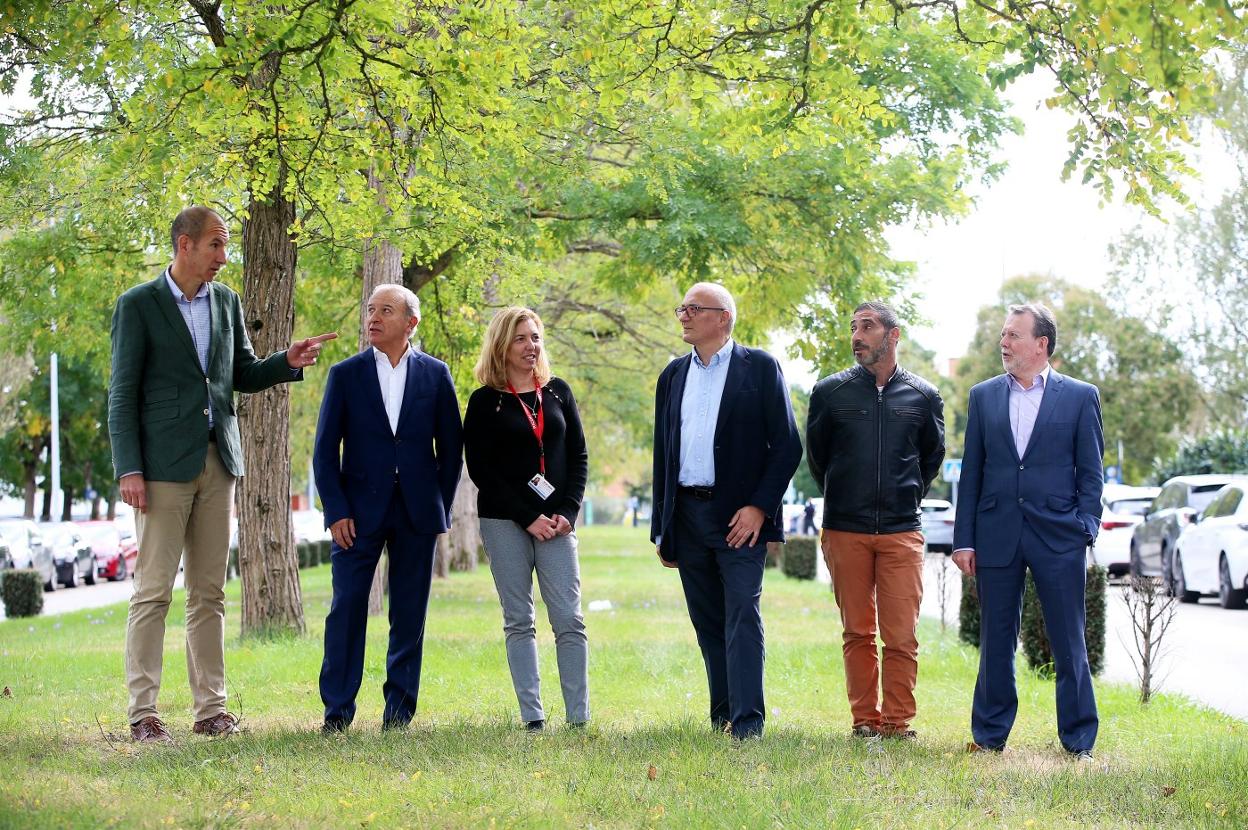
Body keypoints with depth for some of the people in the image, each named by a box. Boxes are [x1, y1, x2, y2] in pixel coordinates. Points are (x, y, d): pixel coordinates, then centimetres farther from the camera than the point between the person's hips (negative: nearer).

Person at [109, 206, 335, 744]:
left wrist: (287, 361, -1)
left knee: (209, 592, 8)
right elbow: (122, 393, -5)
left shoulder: (226, 302, 13)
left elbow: (242, 376, 20)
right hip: (164, 463, -5)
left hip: (217, 461, 6)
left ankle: (210, 708, 12)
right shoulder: (138, 305, -3)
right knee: (153, 592, -5)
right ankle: (142, 713, -2)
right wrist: (128, 470, -12)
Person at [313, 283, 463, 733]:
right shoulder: (345, 374, 4)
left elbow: (450, 446, 8)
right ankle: (337, 709, 2)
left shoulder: (435, 374, 5)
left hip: (417, 513, 1)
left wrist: (441, 507, 3)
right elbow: (325, 449, 2)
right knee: (346, 608, -4)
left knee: (410, 614, 5)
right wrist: (336, 511, -6)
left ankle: (399, 708, 13)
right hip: (360, 510, -1)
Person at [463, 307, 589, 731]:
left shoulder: (558, 392, 11)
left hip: (556, 521, 2)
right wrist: (528, 518, -9)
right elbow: (480, 469, -4)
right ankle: (532, 718, 3)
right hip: (504, 522, -2)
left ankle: (578, 718, -2)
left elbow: (579, 456, 10)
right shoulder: (485, 402, 1)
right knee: (518, 621, 1)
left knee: (569, 619, -4)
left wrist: (567, 512, -4)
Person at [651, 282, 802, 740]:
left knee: (742, 616, -10)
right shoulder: (673, 375, 15)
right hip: (687, 513, 5)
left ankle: (747, 720, -11)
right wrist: (661, 527, 13)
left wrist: (760, 507, -13)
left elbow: (787, 444, -4)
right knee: (708, 623, 8)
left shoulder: (759, 367, 0)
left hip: (740, 514, -5)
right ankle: (722, 714, 15)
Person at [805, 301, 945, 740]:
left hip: (902, 531, 0)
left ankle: (897, 722, 3)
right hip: (845, 530, 0)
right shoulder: (830, 391, 3)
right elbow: (816, 453, 17)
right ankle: (865, 720, 12)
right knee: (857, 633, 5)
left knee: (901, 637, -4)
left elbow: (932, 455, 19)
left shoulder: (923, 396, 5)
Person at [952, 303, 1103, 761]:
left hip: (1057, 537, -2)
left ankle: (1079, 740, 10)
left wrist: (1086, 529, -7)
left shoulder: (1080, 396, 3)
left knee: (1069, 644, 1)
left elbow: (1090, 471, 3)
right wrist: (964, 539, 4)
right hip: (996, 537, 2)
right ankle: (990, 736, 17)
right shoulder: (983, 396, 10)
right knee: (995, 642, 8)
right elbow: (971, 472, 9)